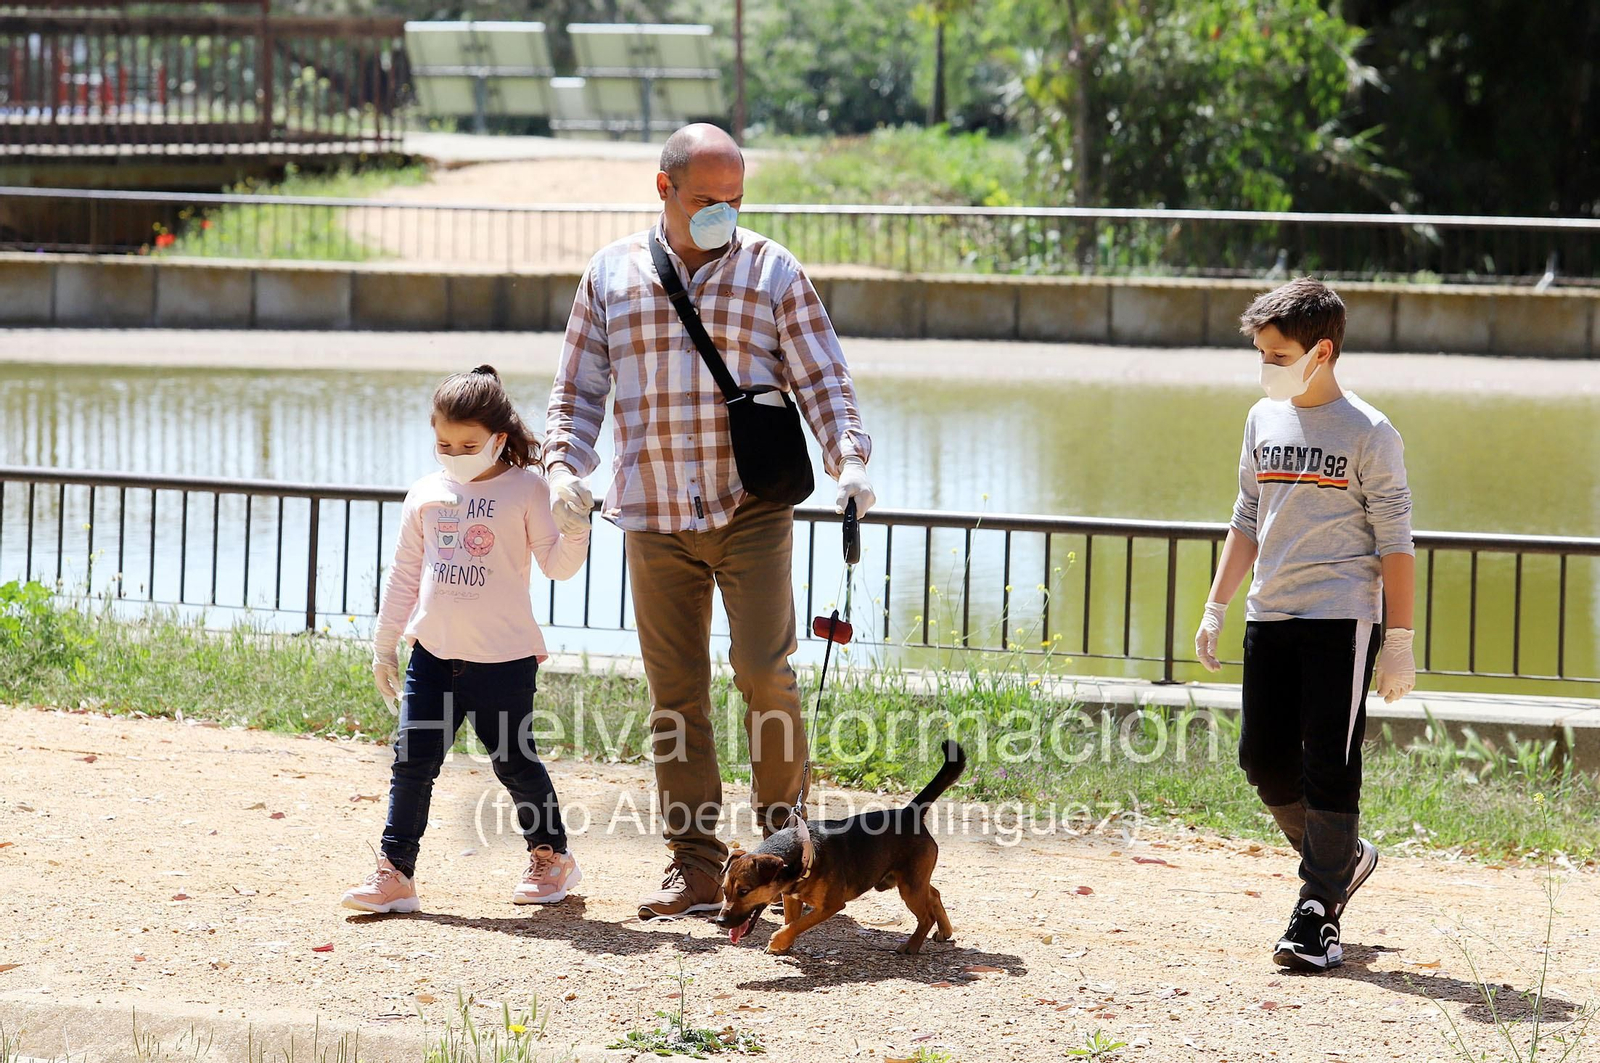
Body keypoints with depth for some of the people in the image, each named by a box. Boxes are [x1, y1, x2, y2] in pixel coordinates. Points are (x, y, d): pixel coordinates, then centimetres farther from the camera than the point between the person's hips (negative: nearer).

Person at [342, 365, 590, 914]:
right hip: (433, 653, 4)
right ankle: (395, 872, 1)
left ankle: (552, 854, 25)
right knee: (412, 760, -2)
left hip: (504, 657, -4)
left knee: (514, 761, 5)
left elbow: (556, 563, -8)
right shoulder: (426, 495, 9)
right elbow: (404, 574, 15)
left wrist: (575, 526, -27)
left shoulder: (525, 488, -3)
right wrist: (385, 643, 15)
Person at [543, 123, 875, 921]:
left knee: (763, 667, -13)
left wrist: (850, 461, -15)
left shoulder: (772, 272, 3)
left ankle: (783, 826, 6)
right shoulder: (612, 276, 8)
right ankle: (694, 867, 8)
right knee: (676, 695, 3)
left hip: (752, 508, -2)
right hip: (654, 518, 2)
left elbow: (823, 382, 1)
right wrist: (564, 466, -5)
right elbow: (577, 390, 12)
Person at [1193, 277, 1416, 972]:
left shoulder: (1368, 434, -6)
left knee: (1329, 765, -7)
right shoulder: (1264, 420, 11)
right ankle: (1344, 858, 27)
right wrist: (1215, 609, 14)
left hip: (1342, 620, -6)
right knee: (1264, 758, 5)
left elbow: (1395, 544, -6)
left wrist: (1399, 642, -9)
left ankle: (1319, 913, -2)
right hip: (1270, 619, 6)